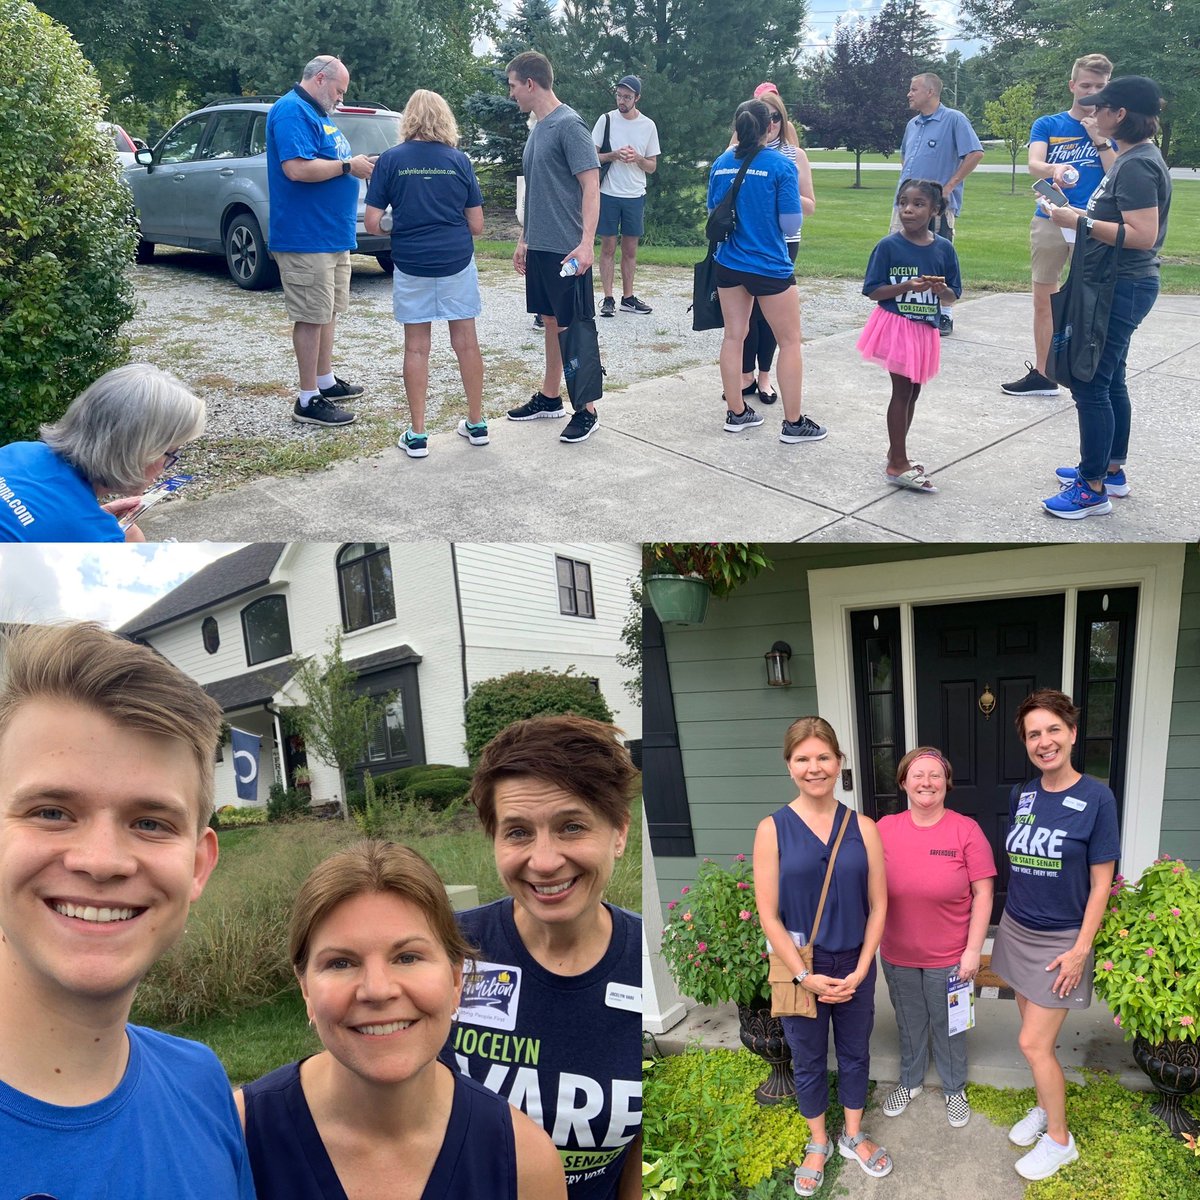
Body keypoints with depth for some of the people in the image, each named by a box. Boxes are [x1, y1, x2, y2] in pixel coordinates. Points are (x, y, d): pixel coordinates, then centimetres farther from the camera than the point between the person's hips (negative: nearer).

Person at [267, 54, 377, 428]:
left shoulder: (316, 113, 19)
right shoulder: (291, 111, -14)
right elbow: (296, 168, -26)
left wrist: (357, 165, 9)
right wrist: (348, 165, -18)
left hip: (332, 234, 10)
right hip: (306, 235, -10)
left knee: (327, 311, 17)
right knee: (312, 316, -7)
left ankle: (325, 381, 29)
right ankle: (308, 400, -1)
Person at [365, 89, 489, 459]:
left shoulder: (391, 159, -3)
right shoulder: (459, 160, 0)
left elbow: (372, 223, -5)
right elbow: (476, 225, 2)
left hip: (411, 264, -1)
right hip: (457, 262, 1)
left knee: (416, 347, 6)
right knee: (466, 341, 10)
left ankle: (417, 435, 8)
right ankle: (477, 424, 19)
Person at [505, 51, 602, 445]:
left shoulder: (569, 125, -12)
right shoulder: (537, 129, 15)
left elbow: (591, 186, -17)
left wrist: (586, 242, -25)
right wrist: (524, 240, 23)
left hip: (566, 250, -8)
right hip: (539, 247, 9)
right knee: (551, 322, 15)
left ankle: (587, 410, 3)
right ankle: (549, 397, 25)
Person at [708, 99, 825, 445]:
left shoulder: (721, 164, 1)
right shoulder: (781, 165, -13)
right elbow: (791, 225, -12)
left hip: (728, 263, 5)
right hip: (770, 265, -5)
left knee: (733, 335, 14)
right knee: (790, 341, 6)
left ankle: (736, 413, 20)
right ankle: (793, 423, 9)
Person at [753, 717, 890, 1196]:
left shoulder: (862, 827, -5)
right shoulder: (773, 829, -12)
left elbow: (878, 905, -2)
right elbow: (768, 914, -11)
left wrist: (860, 971, -8)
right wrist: (805, 975, -13)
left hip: (855, 966, 2)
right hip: (801, 966, -2)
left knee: (855, 1052, 19)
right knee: (808, 1059, 15)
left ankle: (854, 1136, 42)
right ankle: (818, 1143, 38)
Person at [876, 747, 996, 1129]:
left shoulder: (966, 830, -13)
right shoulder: (884, 829, -7)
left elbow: (983, 893, -10)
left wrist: (973, 950, -11)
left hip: (948, 956, -2)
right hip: (897, 955, 2)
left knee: (948, 1025, 16)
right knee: (909, 1023, 21)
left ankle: (954, 1088, 39)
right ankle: (909, 1080, 44)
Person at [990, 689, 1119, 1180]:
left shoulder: (1096, 798, -16)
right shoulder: (1020, 795, -1)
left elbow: (1101, 882, -12)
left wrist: (1081, 948, -13)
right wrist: (1014, 916, 11)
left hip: (1061, 941, -5)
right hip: (1017, 930, 5)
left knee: (1033, 1043, -1)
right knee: (1037, 1034, 16)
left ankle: (1060, 1139, 18)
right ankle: (1045, 1107, 37)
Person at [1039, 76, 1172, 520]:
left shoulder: (1137, 166, -19)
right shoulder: (1132, 158, 13)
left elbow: (1143, 234, -25)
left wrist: (1080, 222, -23)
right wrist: (1080, 214, 9)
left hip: (1121, 289, -11)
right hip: (1117, 286, 11)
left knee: (1090, 384, -7)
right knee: (1109, 381, 17)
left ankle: (1093, 489, 0)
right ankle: (1111, 470, 28)